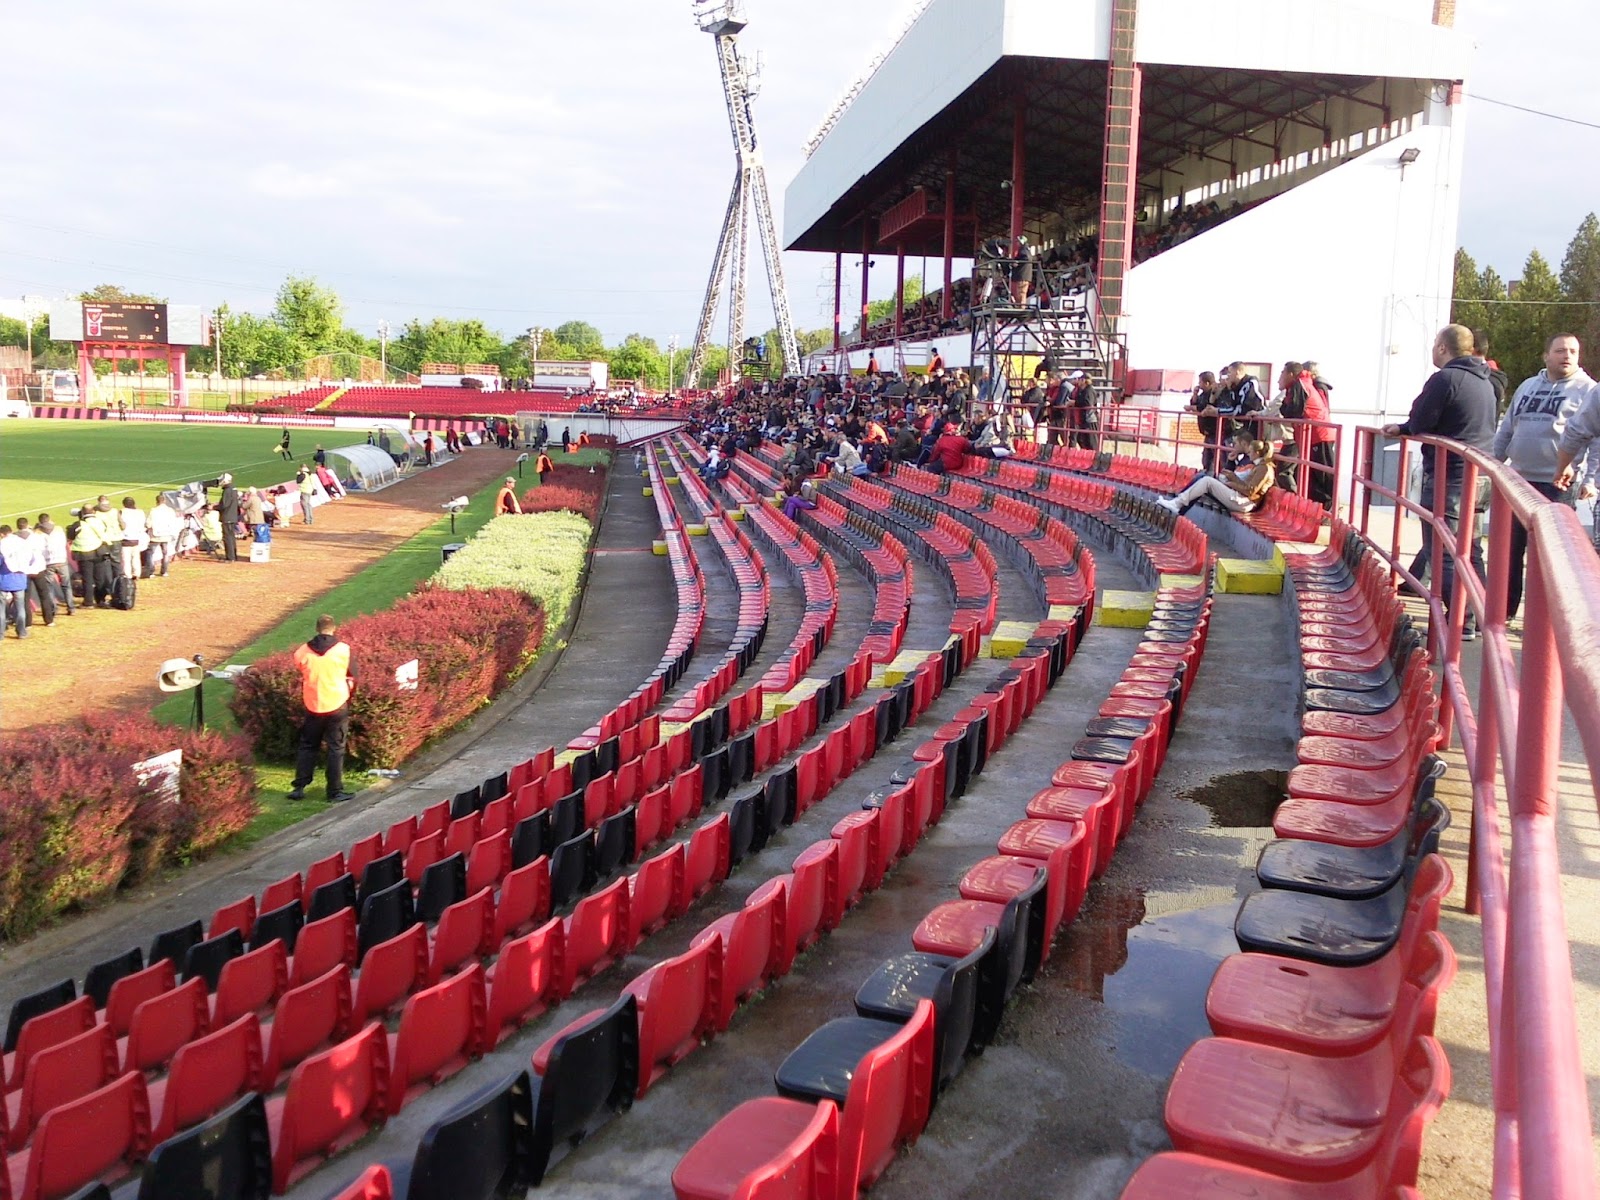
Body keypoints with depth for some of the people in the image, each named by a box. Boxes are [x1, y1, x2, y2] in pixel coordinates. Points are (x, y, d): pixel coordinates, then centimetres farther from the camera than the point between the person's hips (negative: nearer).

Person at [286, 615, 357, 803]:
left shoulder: (302, 652, -3)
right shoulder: (343, 650, -9)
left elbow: (301, 677, 9)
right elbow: (353, 677, 0)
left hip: (312, 706, 2)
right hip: (337, 705, -2)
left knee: (308, 746, 17)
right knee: (336, 749, 4)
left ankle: (299, 787, 16)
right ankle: (335, 792, 6)